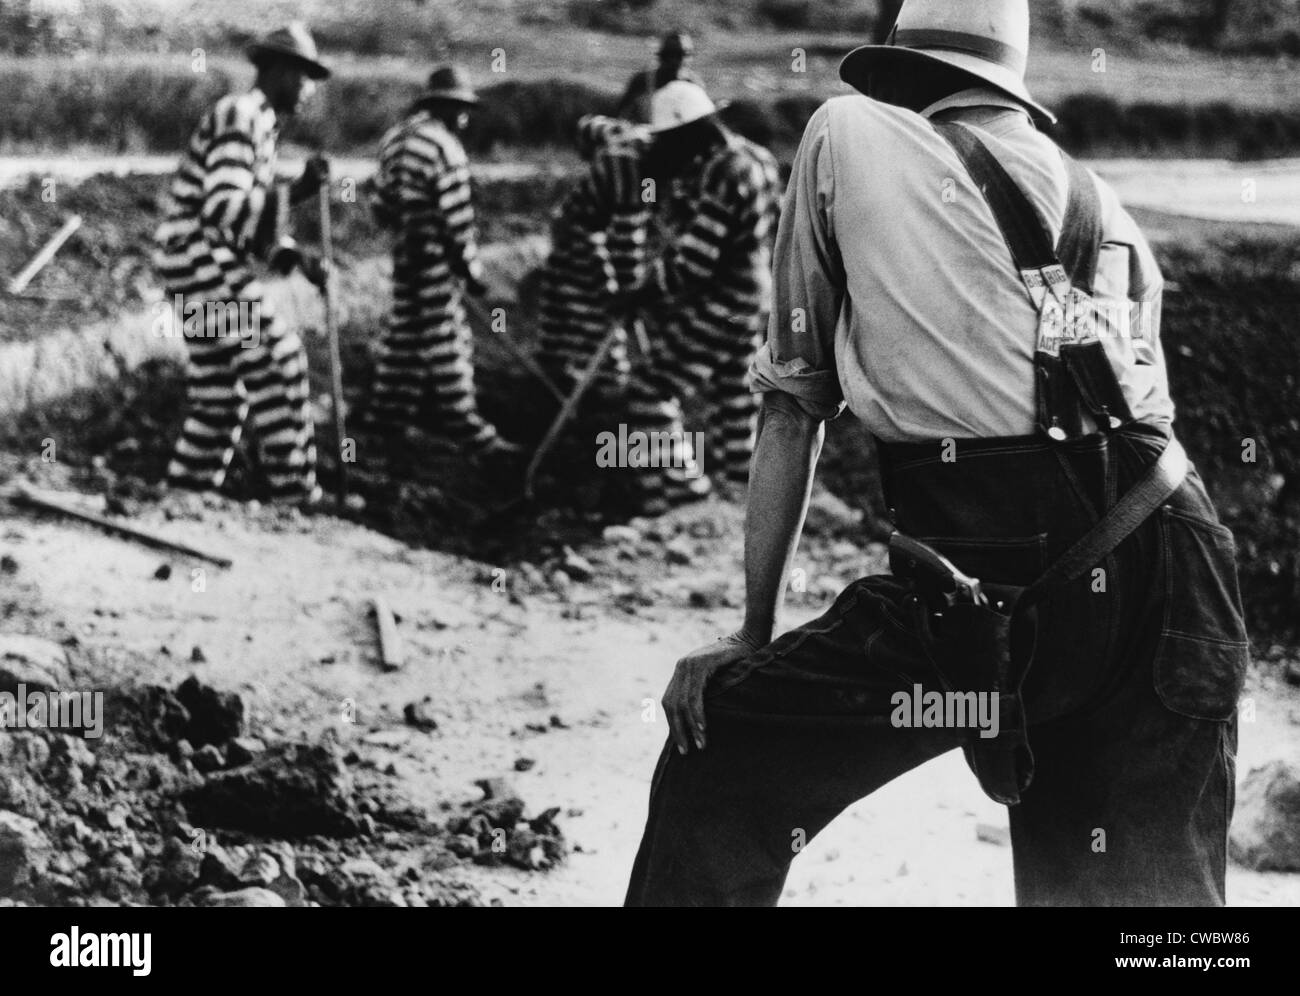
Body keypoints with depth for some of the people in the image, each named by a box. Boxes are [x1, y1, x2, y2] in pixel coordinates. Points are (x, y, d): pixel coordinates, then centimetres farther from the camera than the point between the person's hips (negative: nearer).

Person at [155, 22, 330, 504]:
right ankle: (294, 490, -8)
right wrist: (294, 193, -31)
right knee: (276, 361, -10)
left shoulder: (260, 122, 18)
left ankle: (190, 483, 20)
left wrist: (288, 253, 8)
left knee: (219, 382, 14)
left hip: (209, 264, 10)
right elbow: (224, 211, -26)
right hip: (202, 261, -10)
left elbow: (247, 215, 22)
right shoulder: (239, 119, -15)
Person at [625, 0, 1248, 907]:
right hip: (1176, 578, 5)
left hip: (983, 590, -5)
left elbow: (795, 402, 14)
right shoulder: (1110, 214, 24)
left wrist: (756, 633, 18)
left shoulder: (850, 133, 15)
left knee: (716, 765, 12)